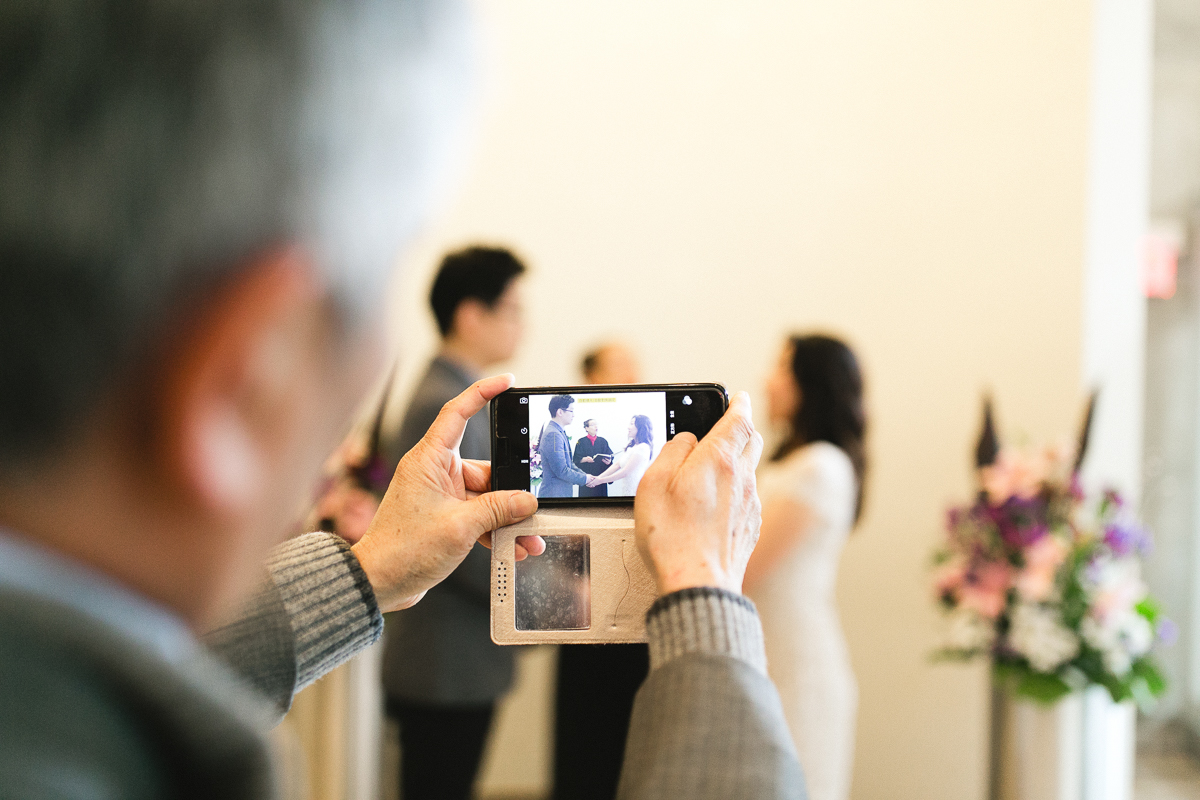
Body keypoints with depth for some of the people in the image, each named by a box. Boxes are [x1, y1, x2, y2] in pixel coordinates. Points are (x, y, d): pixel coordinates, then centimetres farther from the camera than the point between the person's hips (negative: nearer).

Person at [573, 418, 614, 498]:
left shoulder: (603, 441, 10)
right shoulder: (581, 442, 2)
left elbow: (610, 455, 5)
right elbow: (576, 459, -3)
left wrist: (609, 461, -17)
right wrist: (585, 459, -22)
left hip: (601, 475, 2)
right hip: (586, 476, -2)